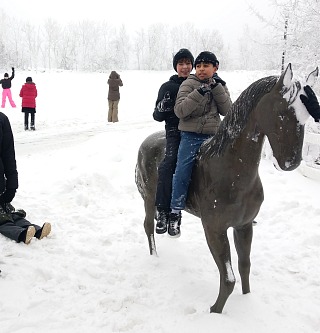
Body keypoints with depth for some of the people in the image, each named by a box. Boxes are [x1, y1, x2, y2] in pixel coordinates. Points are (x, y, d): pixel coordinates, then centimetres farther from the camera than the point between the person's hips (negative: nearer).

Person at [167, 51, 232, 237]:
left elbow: (226, 110, 0)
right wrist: (199, 93, -21)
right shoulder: (188, 84, 1)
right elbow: (180, 110, -13)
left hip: (213, 136, 3)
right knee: (182, 172, -12)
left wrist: (217, 88, -10)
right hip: (191, 135, -3)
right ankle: (176, 212, 1)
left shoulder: (220, 85, 13)